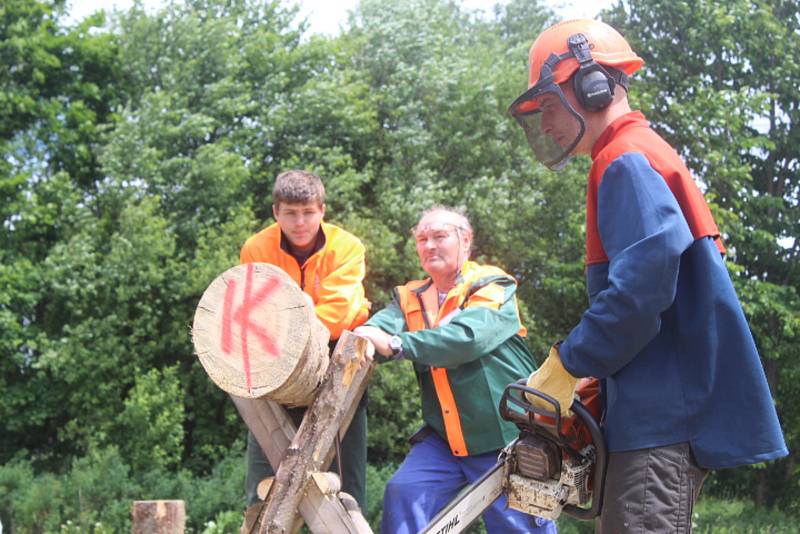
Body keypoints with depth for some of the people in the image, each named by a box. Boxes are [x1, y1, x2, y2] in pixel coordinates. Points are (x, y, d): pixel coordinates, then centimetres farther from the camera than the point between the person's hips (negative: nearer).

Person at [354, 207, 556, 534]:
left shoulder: (493, 288, -6)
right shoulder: (411, 299, 10)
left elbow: (467, 337, -25)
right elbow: (380, 327, -10)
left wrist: (394, 344, -34)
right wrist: (358, 341, -35)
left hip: (506, 441, -4)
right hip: (444, 439, 5)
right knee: (404, 495, -12)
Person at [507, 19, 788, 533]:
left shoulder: (627, 159, -10)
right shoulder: (648, 153, 23)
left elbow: (645, 278, -24)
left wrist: (569, 363, -15)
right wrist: (596, 372, 15)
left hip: (664, 412, -11)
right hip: (678, 407, 11)